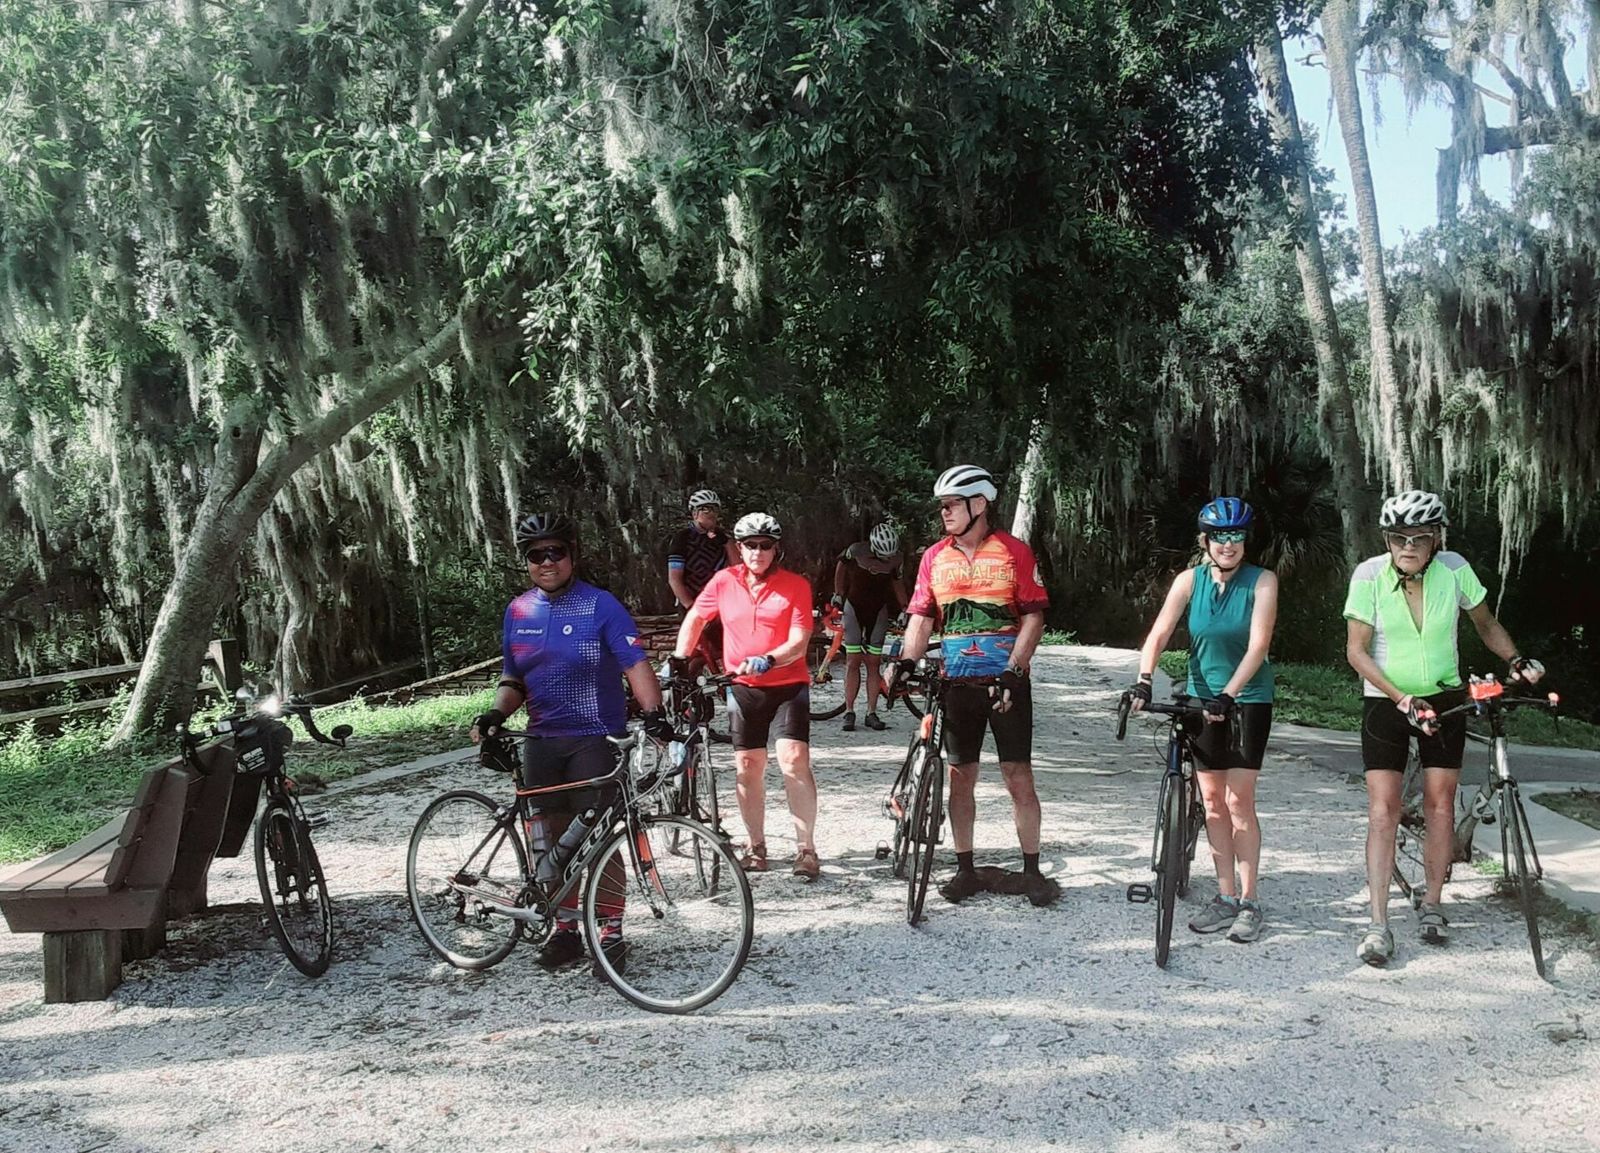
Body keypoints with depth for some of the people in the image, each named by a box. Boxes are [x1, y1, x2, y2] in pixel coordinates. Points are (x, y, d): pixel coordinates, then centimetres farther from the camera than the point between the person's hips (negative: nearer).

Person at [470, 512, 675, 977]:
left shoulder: (600, 606, -8)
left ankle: (611, 933, 9)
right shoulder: (518, 612, 9)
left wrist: (653, 711, -32)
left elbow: (636, 663, -16)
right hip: (542, 741, 5)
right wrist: (496, 714, -3)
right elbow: (514, 680, 15)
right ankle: (565, 928, 24)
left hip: (594, 739, -5)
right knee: (557, 838, 12)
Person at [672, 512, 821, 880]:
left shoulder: (796, 585, -6)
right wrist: (680, 658, 10)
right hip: (743, 688, 3)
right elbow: (696, 617, 17)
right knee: (747, 766, 8)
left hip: (788, 686, -3)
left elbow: (799, 641, -12)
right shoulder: (725, 582, 2)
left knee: (794, 761, -15)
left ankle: (806, 848, -5)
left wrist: (768, 660, -28)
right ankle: (756, 846, 22)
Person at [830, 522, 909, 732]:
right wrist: (838, 594, 4)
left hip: (878, 612, 1)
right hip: (854, 607, -1)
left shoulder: (895, 560, -13)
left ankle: (872, 713, 4)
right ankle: (849, 712, 1)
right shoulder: (856, 551, -20)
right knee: (853, 662, -3)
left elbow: (896, 582, 6)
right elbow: (841, 567, 1)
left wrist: (904, 608, 3)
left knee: (873, 663, 0)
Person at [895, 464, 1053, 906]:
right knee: (960, 777, 7)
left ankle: (1032, 870, 10)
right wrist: (907, 661, -13)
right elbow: (921, 617, 5)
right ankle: (965, 868, 17)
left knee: (1019, 776, -1)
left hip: (1006, 683, -3)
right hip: (957, 684, 3)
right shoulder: (935, 557, 6)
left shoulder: (1014, 552, -3)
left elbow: (1033, 617, -6)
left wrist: (1013, 671, -16)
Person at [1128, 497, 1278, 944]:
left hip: (1248, 699, -3)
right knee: (1212, 800, 6)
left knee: (1238, 800, -7)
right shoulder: (1190, 580, -3)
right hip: (1203, 698, 3)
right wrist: (1144, 680, -27)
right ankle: (1226, 896, 16)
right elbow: (1159, 634, -11)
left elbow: (1258, 646, -19)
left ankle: (1249, 902, 3)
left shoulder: (1261, 582, -11)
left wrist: (1228, 695, -30)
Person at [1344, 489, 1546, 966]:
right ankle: (1378, 923, -5)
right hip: (1386, 702, -2)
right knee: (1383, 809, -7)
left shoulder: (1454, 569, -10)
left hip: (1443, 699, 2)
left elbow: (1486, 624, 7)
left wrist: (1517, 661, -9)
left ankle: (1432, 904, 21)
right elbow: (1357, 651, -12)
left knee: (1440, 804, 3)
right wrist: (1403, 700, -19)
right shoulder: (1369, 575, -16)